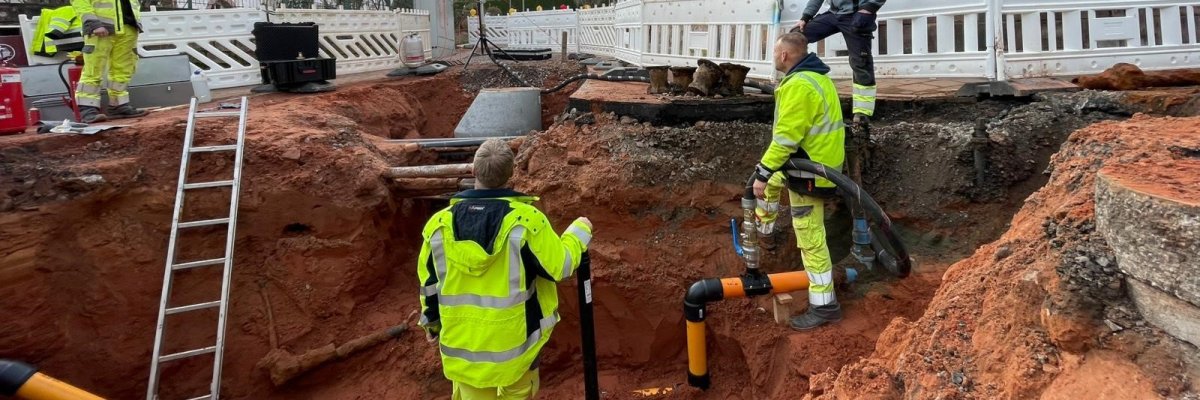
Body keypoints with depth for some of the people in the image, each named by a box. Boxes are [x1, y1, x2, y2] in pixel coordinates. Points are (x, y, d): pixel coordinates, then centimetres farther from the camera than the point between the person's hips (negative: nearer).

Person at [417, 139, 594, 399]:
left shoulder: (440, 224, -7)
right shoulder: (526, 220, -20)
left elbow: (428, 282, 5)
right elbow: (560, 266, -11)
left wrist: (432, 321, 22)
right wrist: (579, 231, 7)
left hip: (462, 340, 3)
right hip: (514, 337, -2)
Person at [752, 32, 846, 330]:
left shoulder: (798, 85, -22)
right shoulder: (819, 77, 11)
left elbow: (785, 137, -26)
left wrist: (763, 174, -21)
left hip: (809, 172, -10)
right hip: (822, 159, 10)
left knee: (811, 239, -4)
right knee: (770, 176, 31)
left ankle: (825, 306, 2)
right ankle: (764, 226, 46)